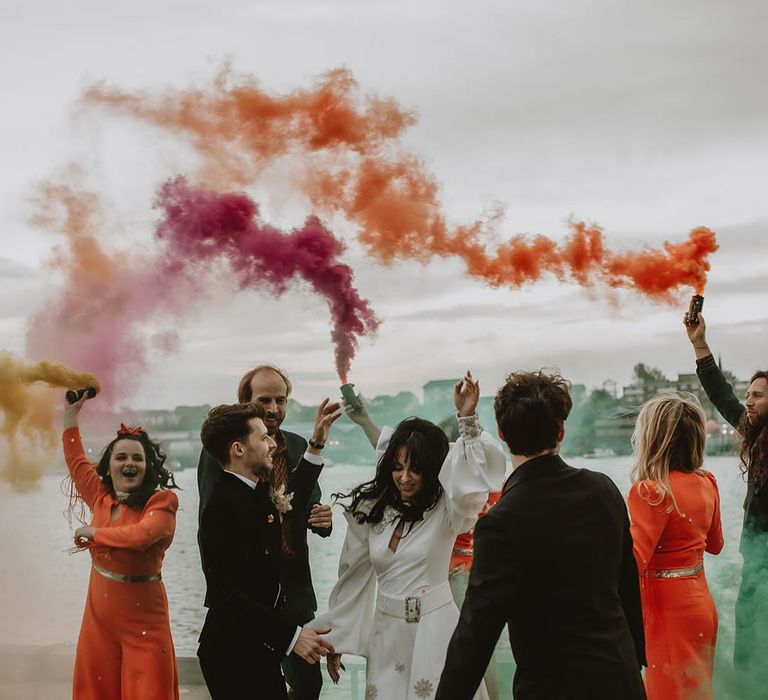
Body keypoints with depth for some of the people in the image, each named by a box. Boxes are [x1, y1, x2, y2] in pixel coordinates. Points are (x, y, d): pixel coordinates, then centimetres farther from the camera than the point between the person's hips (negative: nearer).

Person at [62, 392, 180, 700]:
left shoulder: (162, 501, -9)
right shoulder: (101, 497, 6)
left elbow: (142, 534, -28)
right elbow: (76, 461, 21)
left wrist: (94, 533, -13)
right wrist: (71, 415, 26)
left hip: (143, 619, -5)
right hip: (99, 615, 5)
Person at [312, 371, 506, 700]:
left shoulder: (445, 509, -9)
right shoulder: (371, 509, 2)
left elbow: (475, 473, -29)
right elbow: (354, 574, 10)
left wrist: (467, 418, -40)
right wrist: (336, 639, 13)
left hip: (434, 632, -3)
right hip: (386, 633, 4)